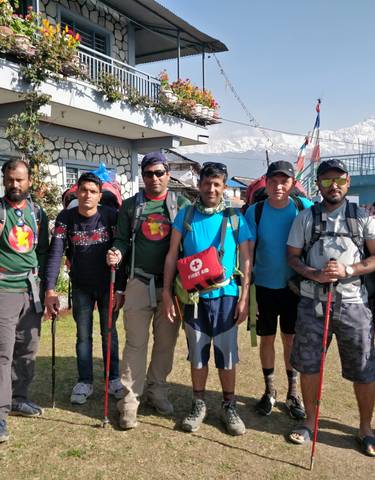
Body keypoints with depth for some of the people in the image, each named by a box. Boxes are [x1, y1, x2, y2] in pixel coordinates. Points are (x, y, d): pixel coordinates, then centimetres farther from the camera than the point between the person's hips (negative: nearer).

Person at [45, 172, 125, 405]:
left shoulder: (111, 216, -14)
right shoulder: (66, 217, -10)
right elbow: (56, 253, -17)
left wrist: (121, 289, -16)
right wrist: (51, 289, -26)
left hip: (108, 285, -1)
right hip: (81, 287, 1)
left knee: (109, 333, 10)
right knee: (83, 335, 9)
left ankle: (114, 379, 25)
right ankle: (85, 382, 21)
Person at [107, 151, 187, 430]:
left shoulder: (180, 205, 5)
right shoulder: (131, 206, 8)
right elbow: (122, 239, 9)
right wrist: (117, 253, -14)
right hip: (139, 281, 0)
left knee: (166, 340, 9)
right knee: (136, 342, 1)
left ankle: (157, 390, 26)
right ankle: (130, 399, 9)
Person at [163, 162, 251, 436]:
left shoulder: (235, 218, -1)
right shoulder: (185, 215, 1)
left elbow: (246, 259, 2)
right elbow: (172, 256, 3)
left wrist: (244, 298, -3)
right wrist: (167, 293, -2)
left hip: (225, 296, -1)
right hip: (193, 296, 1)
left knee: (227, 354, 8)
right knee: (197, 354, 13)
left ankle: (229, 406, 27)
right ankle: (199, 405, 30)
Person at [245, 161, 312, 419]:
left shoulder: (304, 207, -7)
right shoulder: (255, 211, -8)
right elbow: (247, 250, -8)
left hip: (294, 286, 0)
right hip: (265, 286, 0)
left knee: (291, 339, 10)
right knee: (267, 338, 10)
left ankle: (293, 392, 27)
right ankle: (270, 390, 29)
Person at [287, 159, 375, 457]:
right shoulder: (305, 218, 6)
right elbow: (292, 257, 6)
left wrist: (347, 270, -15)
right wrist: (313, 274, -12)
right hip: (313, 301, 1)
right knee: (308, 365, 8)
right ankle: (311, 421, 28)